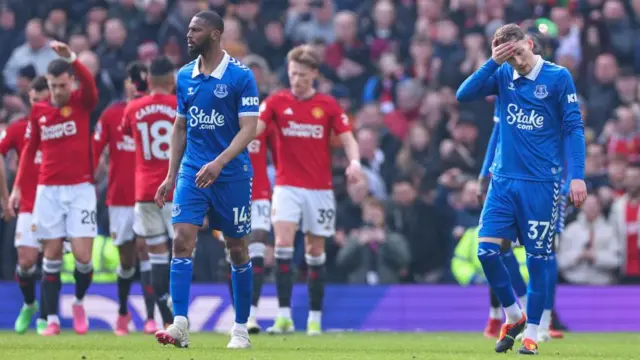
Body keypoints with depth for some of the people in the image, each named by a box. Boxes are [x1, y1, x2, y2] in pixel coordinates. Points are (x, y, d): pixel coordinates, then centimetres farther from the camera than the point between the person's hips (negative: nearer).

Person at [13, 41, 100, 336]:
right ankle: (52, 319, 6)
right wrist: (18, 185, 11)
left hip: (80, 189, -2)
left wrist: (70, 57, -41)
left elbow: (89, 83, -24)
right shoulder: (38, 110, 7)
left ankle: (79, 302, 19)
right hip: (48, 190, 2)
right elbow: (30, 148, 16)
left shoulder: (82, 102, -2)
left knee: (83, 256, -9)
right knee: (52, 256, 2)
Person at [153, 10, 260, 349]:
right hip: (192, 171, 4)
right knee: (182, 240, -12)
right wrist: (171, 176, 11)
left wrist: (219, 163, -27)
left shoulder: (241, 76, -9)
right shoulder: (185, 76, 7)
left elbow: (248, 129, -14)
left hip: (232, 174, -4)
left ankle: (241, 329, 17)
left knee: (237, 250, 5)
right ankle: (180, 325, -18)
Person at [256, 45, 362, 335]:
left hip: (319, 188, 1)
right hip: (287, 186, -1)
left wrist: (354, 162, -22)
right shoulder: (276, 102, 1)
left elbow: (348, 139, -1)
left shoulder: (328, 105, 2)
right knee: (283, 243, -17)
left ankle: (315, 318, 13)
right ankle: (284, 316, -16)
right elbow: (253, 128, -11)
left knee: (315, 252, 5)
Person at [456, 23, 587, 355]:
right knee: (486, 249, -6)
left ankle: (531, 333, 11)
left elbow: (573, 128, -5)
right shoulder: (502, 76, 4)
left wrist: (577, 176, -13)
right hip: (504, 179, 3)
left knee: (537, 259, 0)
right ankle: (513, 316, 14)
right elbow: (463, 95, -7)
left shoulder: (558, 77, -5)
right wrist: (493, 63, -15)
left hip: (541, 184, -3)